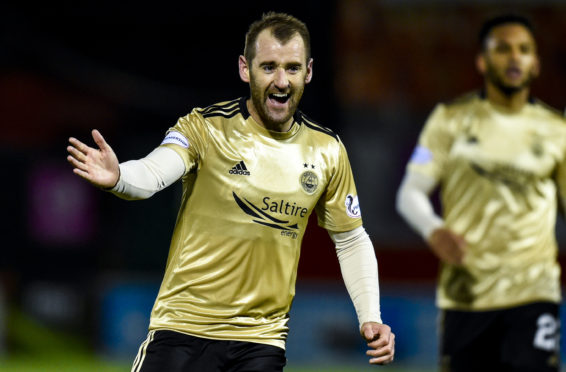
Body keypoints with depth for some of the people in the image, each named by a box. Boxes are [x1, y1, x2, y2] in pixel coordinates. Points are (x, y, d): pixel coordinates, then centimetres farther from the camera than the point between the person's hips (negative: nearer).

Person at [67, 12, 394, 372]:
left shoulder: (327, 150, 4)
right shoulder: (205, 128, -8)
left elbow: (351, 240, 16)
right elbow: (151, 174, -26)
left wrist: (370, 316, 4)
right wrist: (117, 177, -50)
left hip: (261, 341, 3)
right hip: (183, 327, -3)